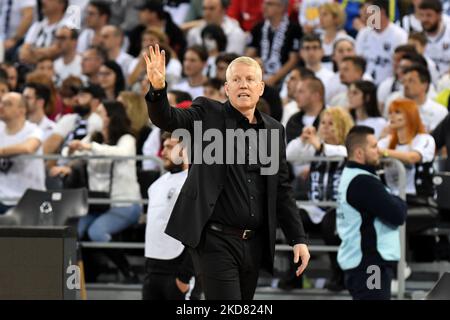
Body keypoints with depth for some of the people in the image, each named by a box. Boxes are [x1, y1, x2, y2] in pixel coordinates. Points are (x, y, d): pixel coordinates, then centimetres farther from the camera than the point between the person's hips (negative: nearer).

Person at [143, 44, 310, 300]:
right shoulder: (208, 113, 2)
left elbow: (282, 189, 15)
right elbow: (168, 119, -15)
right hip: (217, 240, -5)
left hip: (254, 243, 5)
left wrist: (298, 239, 8)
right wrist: (158, 87, -36)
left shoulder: (274, 130, 13)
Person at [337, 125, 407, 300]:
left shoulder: (350, 176, 14)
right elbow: (397, 215, -20)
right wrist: (399, 202, 0)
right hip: (368, 265, -11)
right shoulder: (363, 182, -19)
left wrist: (393, 202, -1)